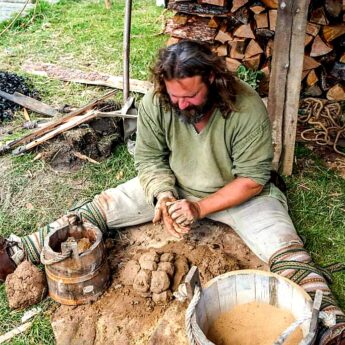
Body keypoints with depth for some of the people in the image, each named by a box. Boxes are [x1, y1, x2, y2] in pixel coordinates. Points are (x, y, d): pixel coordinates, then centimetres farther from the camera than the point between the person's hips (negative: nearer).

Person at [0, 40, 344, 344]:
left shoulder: (247, 109, -27)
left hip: (239, 192, -2)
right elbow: (149, 158, -6)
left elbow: (253, 179, -20)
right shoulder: (155, 102, -18)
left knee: (287, 251, -24)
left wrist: (200, 208, -28)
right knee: (102, 207, -7)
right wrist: (164, 197, -25)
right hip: (172, 185, 3)